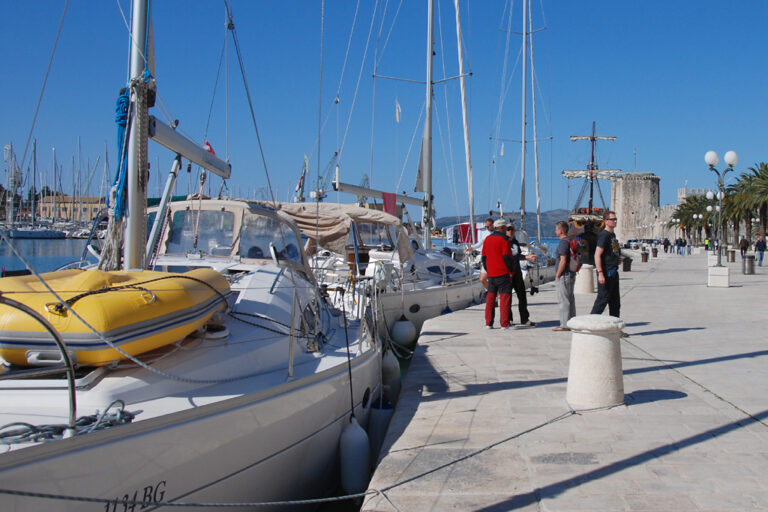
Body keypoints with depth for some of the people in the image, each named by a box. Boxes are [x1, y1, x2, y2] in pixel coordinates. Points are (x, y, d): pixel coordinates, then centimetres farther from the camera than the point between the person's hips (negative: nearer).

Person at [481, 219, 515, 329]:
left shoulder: (487, 239, 11)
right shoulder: (503, 239, -10)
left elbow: (484, 257, 15)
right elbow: (507, 257, -14)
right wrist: (511, 271, -6)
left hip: (491, 274, 6)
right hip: (503, 274, -6)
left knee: (490, 298, 11)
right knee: (504, 297, -4)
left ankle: (488, 323, 12)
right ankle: (504, 324, -6)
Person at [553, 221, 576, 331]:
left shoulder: (563, 242, -16)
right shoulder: (570, 241, 14)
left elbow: (563, 261, -21)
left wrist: (557, 275, -15)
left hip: (564, 275, -10)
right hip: (571, 274, 10)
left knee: (563, 300, -7)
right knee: (570, 299, 13)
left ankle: (564, 325, -5)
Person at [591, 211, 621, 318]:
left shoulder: (613, 235, 14)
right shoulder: (604, 235, -14)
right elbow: (597, 255, -20)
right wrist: (600, 273, -25)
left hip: (613, 272, 9)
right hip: (606, 273, -9)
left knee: (615, 301, 13)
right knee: (602, 299, -7)